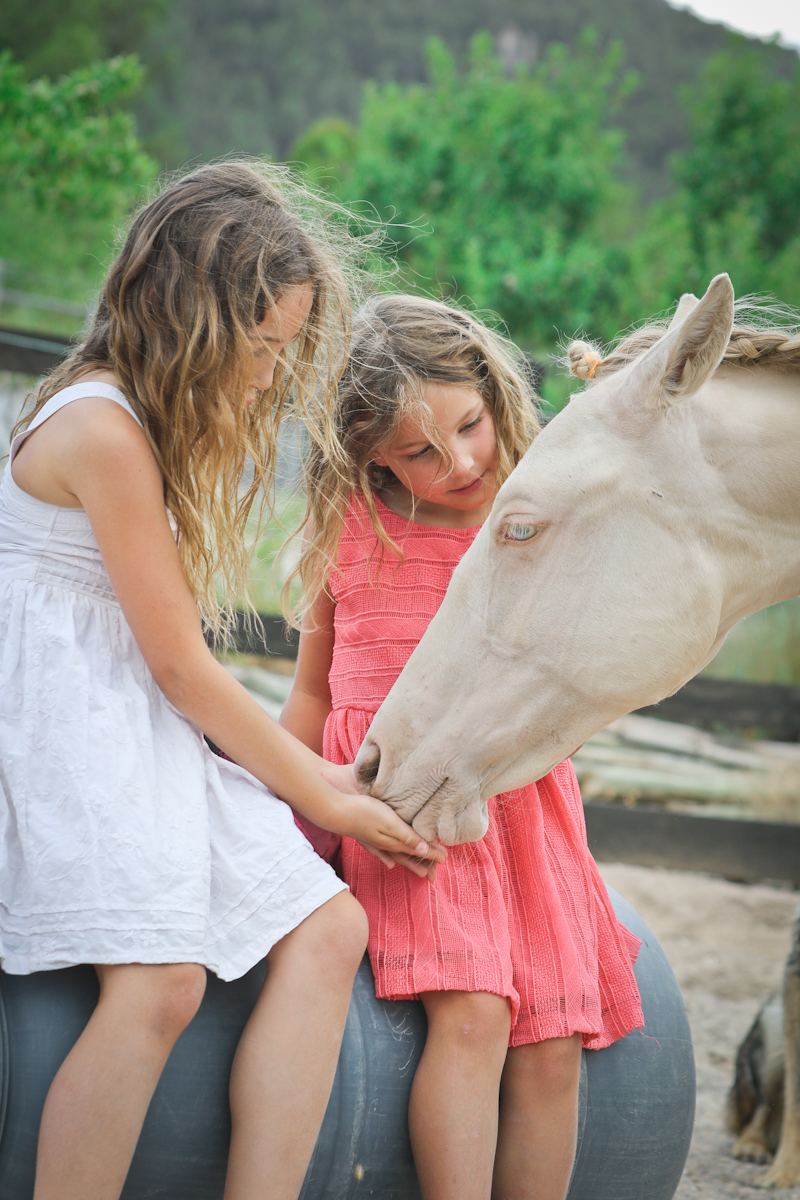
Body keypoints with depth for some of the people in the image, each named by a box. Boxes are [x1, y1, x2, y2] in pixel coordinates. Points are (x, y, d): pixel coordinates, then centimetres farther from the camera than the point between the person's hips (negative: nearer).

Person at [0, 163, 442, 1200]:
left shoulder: (147, 423, 17)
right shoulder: (102, 428, -14)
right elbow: (178, 664, -11)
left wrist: (307, 771, 11)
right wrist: (311, 790, -1)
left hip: (144, 731, 10)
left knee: (327, 929, -7)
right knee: (160, 979, -29)